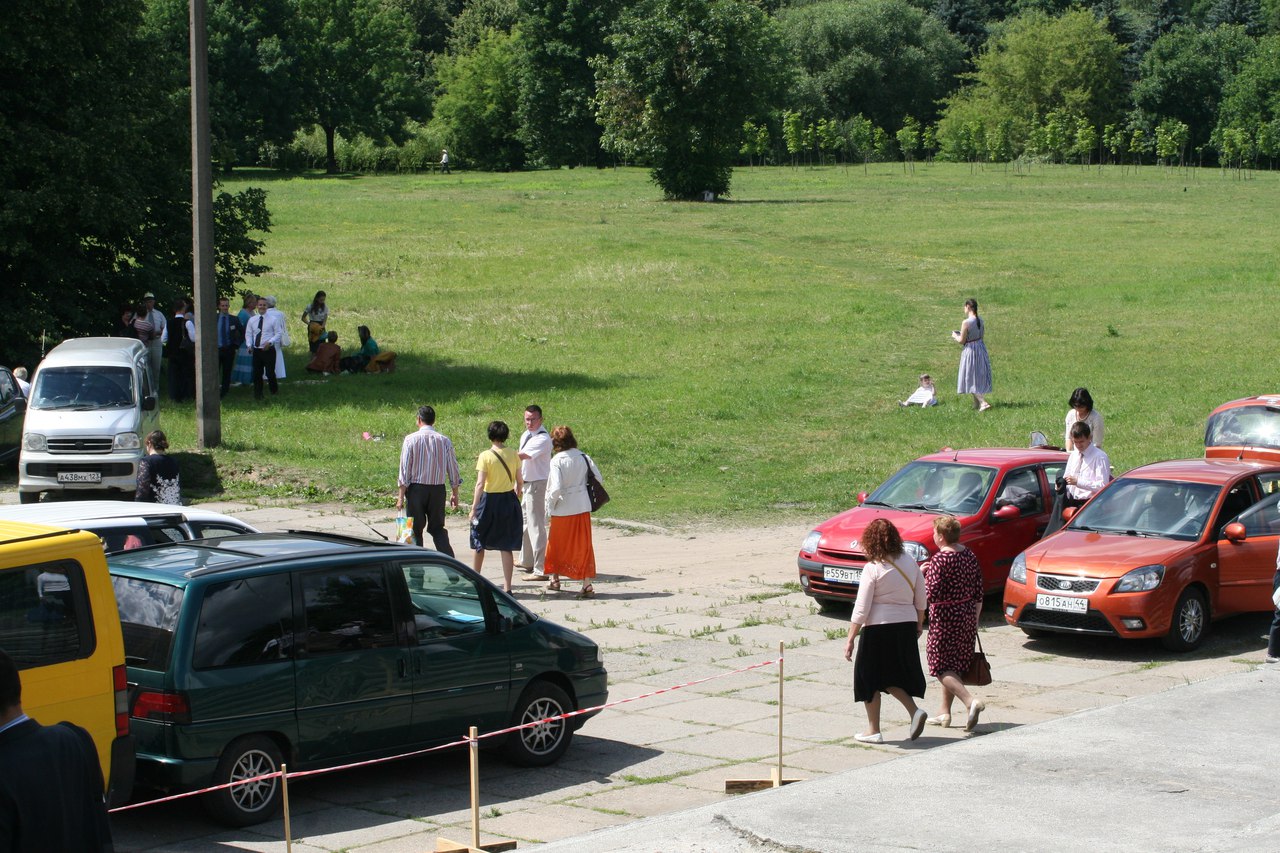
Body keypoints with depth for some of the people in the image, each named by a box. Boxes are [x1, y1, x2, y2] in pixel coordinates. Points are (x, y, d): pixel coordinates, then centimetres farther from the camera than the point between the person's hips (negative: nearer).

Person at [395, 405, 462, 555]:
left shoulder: (411, 439, -7)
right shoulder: (444, 440, 2)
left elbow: (405, 469, -7)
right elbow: (453, 469, 5)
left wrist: (401, 495, -3)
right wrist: (455, 493, 15)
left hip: (416, 488, -3)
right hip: (438, 489, 3)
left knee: (415, 531, 7)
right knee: (438, 529, 12)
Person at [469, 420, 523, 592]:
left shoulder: (485, 456, -11)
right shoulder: (513, 455, 0)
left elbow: (480, 484, -15)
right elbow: (520, 482, 3)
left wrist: (474, 507, -12)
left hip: (489, 501, -3)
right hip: (509, 501, 3)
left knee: (480, 543, 17)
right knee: (506, 547, 3)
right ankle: (507, 587, -1)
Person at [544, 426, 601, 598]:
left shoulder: (556, 461, -16)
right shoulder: (584, 458, -3)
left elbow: (555, 488, -21)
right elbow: (598, 478, 1)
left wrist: (550, 506, -6)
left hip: (562, 509, -3)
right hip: (582, 507, 3)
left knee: (556, 544, 18)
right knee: (584, 545, 7)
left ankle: (555, 579, 33)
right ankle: (587, 584, 0)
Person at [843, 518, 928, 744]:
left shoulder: (873, 568, -13)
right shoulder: (909, 562, 4)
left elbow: (861, 609, -13)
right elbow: (921, 598, 12)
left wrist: (850, 639, -9)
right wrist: (919, 623, 26)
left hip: (879, 627, -6)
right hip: (906, 625, 6)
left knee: (870, 678, 7)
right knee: (892, 676, 19)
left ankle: (873, 730, 12)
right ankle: (915, 711, -2)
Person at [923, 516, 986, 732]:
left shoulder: (940, 559, -17)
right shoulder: (970, 556, 5)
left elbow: (932, 594, -21)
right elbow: (978, 594, 10)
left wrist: (923, 575, -5)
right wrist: (975, 620, 18)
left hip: (945, 618, -8)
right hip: (967, 615, 8)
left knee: (942, 667, -3)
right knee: (954, 665, 17)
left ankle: (971, 700, -23)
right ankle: (945, 713, 23)